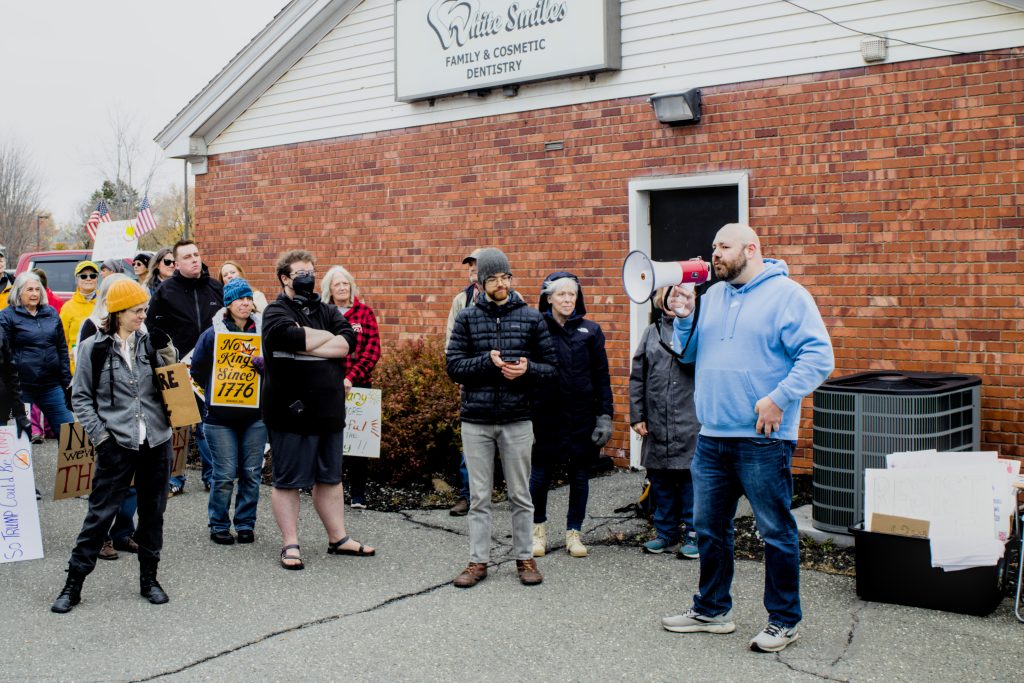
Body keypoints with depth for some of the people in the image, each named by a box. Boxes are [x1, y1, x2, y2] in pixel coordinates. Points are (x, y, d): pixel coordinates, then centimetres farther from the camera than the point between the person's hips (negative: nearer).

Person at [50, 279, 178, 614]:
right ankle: (74, 581, 11)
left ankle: (149, 577, 23)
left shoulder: (150, 342, 7)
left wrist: (167, 352, -4)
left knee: (153, 511, 10)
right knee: (101, 511, -1)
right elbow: (81, 397, 0)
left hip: (156, 441, 4)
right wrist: (100, 436, -7)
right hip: (117, 445, -3)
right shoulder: (94, 348, -3)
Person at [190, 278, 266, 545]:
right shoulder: (212, 333, 0)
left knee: (252, 473, 5)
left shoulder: (263, 331, 4)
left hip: (255, 415, 2)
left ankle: (245, 524, 18)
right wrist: (217, 392, 2)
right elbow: (198, 370, 7)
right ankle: (219, 525, 14)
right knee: (224, 474, -2)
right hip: (220, 417, -2)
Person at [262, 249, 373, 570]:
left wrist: (308, 343, -16)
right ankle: (290, 544, 14)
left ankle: (338, 538, 26)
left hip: (328, 409, 6)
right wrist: (328, 336, -11)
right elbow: (294, 337, -27)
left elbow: (348, 341, -6)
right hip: (291, 412, -6)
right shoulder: (276, 312, -5)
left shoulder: (327, 311, 12)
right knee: (287, 481, 4)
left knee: (330, 478, 15)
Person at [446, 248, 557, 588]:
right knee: (479, 496, 7)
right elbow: (454, 366, -3)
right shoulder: (467, 318, 4)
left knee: (520, 495, 9)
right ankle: (478, 560, 17)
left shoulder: (531, 318, 4)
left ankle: (525, 557, 21)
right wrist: (489, 362, -18)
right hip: (476, 421, 0)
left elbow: (550, 367, 4)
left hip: (517, 420, 0)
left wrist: (528, 369, -17)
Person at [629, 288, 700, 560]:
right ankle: (666, 531, 25)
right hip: (656, 422, 5)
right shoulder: (652, 332, 13)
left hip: (690, 422, -4)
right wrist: (637, 415, 8)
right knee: (660, 478, 12)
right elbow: (637, 377, 13)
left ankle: (693, 534, 13)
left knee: (690, 476, 1)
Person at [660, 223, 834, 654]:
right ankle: (712, 609, 31)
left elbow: (818, 356, -14)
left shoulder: (787, 295, -7)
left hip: (762, 441, -7)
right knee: (709, 528, 15)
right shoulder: (712, 296, 14)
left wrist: (779, 397, -22)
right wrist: (683, 318, 2)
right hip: (712, 437, 7)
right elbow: (689, 354, 19)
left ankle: (784, 620, 18)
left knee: (776, 532, 3)